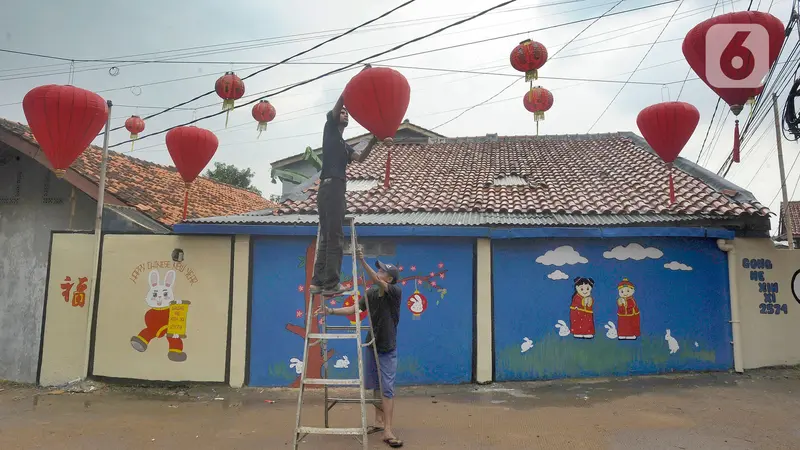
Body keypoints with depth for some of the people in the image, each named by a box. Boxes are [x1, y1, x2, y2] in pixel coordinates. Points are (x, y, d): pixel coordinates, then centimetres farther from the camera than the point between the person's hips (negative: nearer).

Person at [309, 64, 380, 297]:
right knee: (335, 236, -12)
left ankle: (318, 281, 6)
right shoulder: (330, 128, 8)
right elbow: (343, 98, -2)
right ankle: (331, 283, -12)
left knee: (327, 237, 6)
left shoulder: (344, 145, 28)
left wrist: (372, 142, -2)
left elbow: (361, 157, 10)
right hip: (330, 187, -9)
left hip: (335, 189, 9)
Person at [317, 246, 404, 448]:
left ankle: (388, 431, -6)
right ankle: (379, 420, 26)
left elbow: (377, 282, -33)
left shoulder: (396, 291, -16)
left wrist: (363, 261, -43)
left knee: (387, 388, -7)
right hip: (371, 345, 6)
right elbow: (354, 309, 4)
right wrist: (331, 311, -7)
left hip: (388, 349, -5)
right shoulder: (371, 292, 2)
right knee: (375, 386, 13)